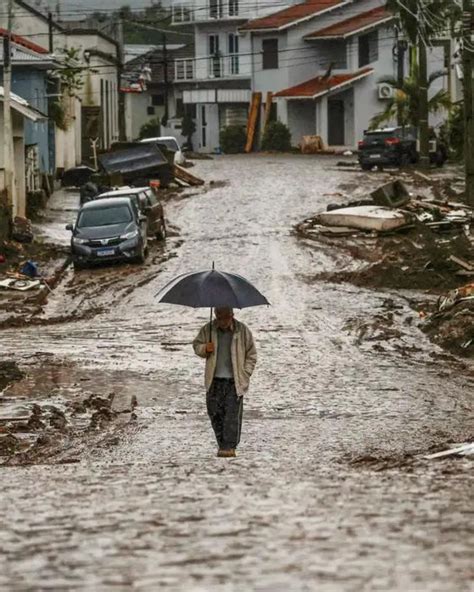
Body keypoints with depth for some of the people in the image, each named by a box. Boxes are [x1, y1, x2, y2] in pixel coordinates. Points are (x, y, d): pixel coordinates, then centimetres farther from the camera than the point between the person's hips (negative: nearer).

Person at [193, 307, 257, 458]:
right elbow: (196, 345, 15)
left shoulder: (242, 331, -1)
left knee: (232, 414, -9)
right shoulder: (208, 330, 3)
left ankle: (229, 446, -7)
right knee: (215, 412, 2)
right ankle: (222, 444, 16)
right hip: (214, 379, 3)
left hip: (234, 380, -3)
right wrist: (204, 348, -8)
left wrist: (246, 373, -3)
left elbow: (251, 354, 5)